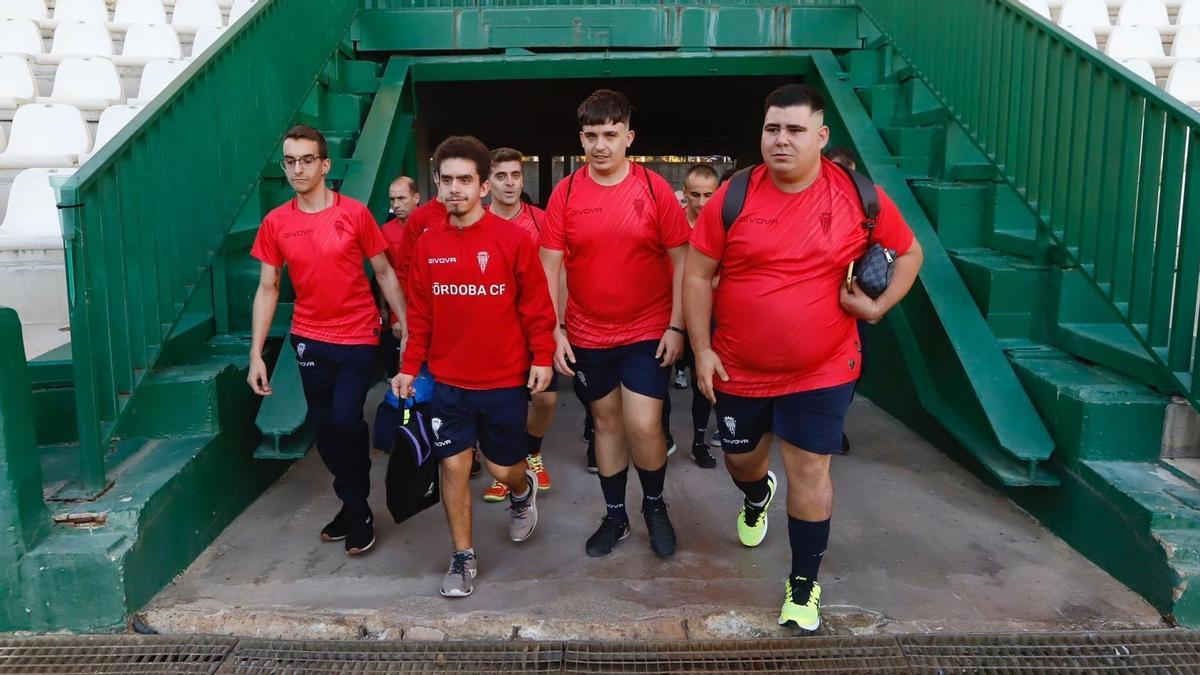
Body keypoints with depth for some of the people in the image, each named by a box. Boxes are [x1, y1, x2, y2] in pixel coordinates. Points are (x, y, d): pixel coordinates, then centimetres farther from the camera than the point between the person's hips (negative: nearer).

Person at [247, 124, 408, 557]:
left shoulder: (355, 213, -6)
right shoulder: (275, 223, 1)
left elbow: (384, 273, 1)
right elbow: (267, 289, 5)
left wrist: (406, 325, -3)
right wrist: (256, 354, 1)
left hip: (357, 338, -3)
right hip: (310, 340, 4)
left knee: (345, 422, -14)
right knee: (324, 429, 9)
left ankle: (356, 509, 10)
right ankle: (355, 506, 30)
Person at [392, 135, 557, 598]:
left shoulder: (513, 238, -9)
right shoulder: (428, 244, 1)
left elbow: (536, 304, -6)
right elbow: (419, 313, 6)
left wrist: (542, 357, -10)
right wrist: (409, 367, 4)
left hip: (504, 381, -2)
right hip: (447, 382, 2)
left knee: (503, 468, 9)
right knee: (453, 466, 4)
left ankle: (523, 492, 46)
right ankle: (463, 557, 21)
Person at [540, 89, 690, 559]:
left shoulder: (654, 188, -6)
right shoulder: (566, 192, -3)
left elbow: (681, 260, -4)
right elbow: (550, 267, -2)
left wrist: (676, 327, -9)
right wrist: (555, 331, -7)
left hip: (647, 332, -2)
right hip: (588, 335, 2)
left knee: (643, 426, -7)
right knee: (606, 422, 13)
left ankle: (654, 504, 22)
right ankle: (614, 515, 30)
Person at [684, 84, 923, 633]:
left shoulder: (859, 195, -9)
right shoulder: (734, 196, -10)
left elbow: (910, 252, 7)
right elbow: (697, 274, -4)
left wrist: (878, 306, -7)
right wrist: (702, 349, -7)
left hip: (822, 372, -1)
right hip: (739, 368, 2)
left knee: (809, 472, 2)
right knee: (741, 460, 21)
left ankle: (804, 586, 23)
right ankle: (756, 498, 59)